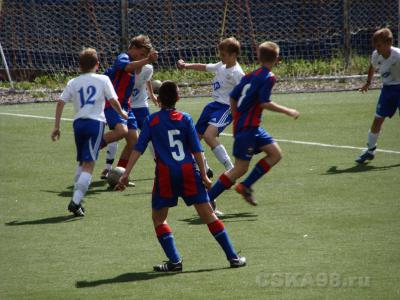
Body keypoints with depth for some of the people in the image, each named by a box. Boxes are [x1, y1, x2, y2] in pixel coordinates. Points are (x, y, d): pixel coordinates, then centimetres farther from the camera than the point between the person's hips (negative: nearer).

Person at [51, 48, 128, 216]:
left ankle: (77, 200, 18)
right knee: (89, 165, -7)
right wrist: (122, 113, 19)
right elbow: (113, 101, -1)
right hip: (95, 122, -4)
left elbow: (60, 103, 5)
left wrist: (56, 126, 9)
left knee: (82, 162, 21)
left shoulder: (73, 83, 12)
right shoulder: (103, 80, 5)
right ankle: (76, 201, -19)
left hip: (78, 122, 4)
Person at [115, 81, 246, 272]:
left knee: (158, 218, 12)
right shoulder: (185, 119, 5)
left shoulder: (151, 121, 4)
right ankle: (233, 257, 5)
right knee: (207, 214, 5)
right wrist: (204, 175, 5)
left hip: (165, 174, -1)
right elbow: (196, 149, 1)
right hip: (189, 172, 1)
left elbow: (138, 149, -2)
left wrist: (126, 174, -2)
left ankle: (175, 261, -1)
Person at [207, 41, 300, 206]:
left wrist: (237, 119, 24)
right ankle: (207, 199, -5)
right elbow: (264, 103, -20)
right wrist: (287, 111, -12)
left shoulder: (250, 75, 12)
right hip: (248, 128, -9)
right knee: (240, 168, -7)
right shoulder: (268, 77, -12)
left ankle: (245, 186, 8)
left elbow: (233, 97, 14)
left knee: (276, 154, 10)